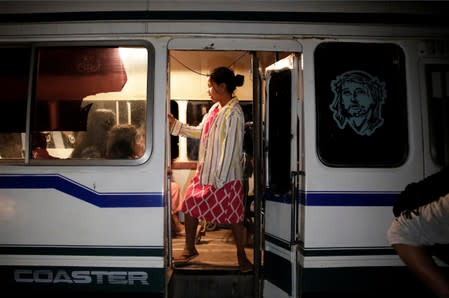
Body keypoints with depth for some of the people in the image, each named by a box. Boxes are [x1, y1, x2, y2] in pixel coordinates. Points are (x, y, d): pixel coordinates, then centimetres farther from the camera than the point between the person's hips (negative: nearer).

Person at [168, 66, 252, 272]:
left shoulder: (233, 114, -19)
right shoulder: (215, 108, 8)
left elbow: (230, 149, -21)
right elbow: (200, 132, 17)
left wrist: (218, 180, -20)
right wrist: (175, 124, 12)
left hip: (226, 176, -9)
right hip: (204, 171, 9)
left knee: (233, 216, 5)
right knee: (189, 206, 13)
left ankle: (241, 256, 25)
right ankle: (190, 249, 32)